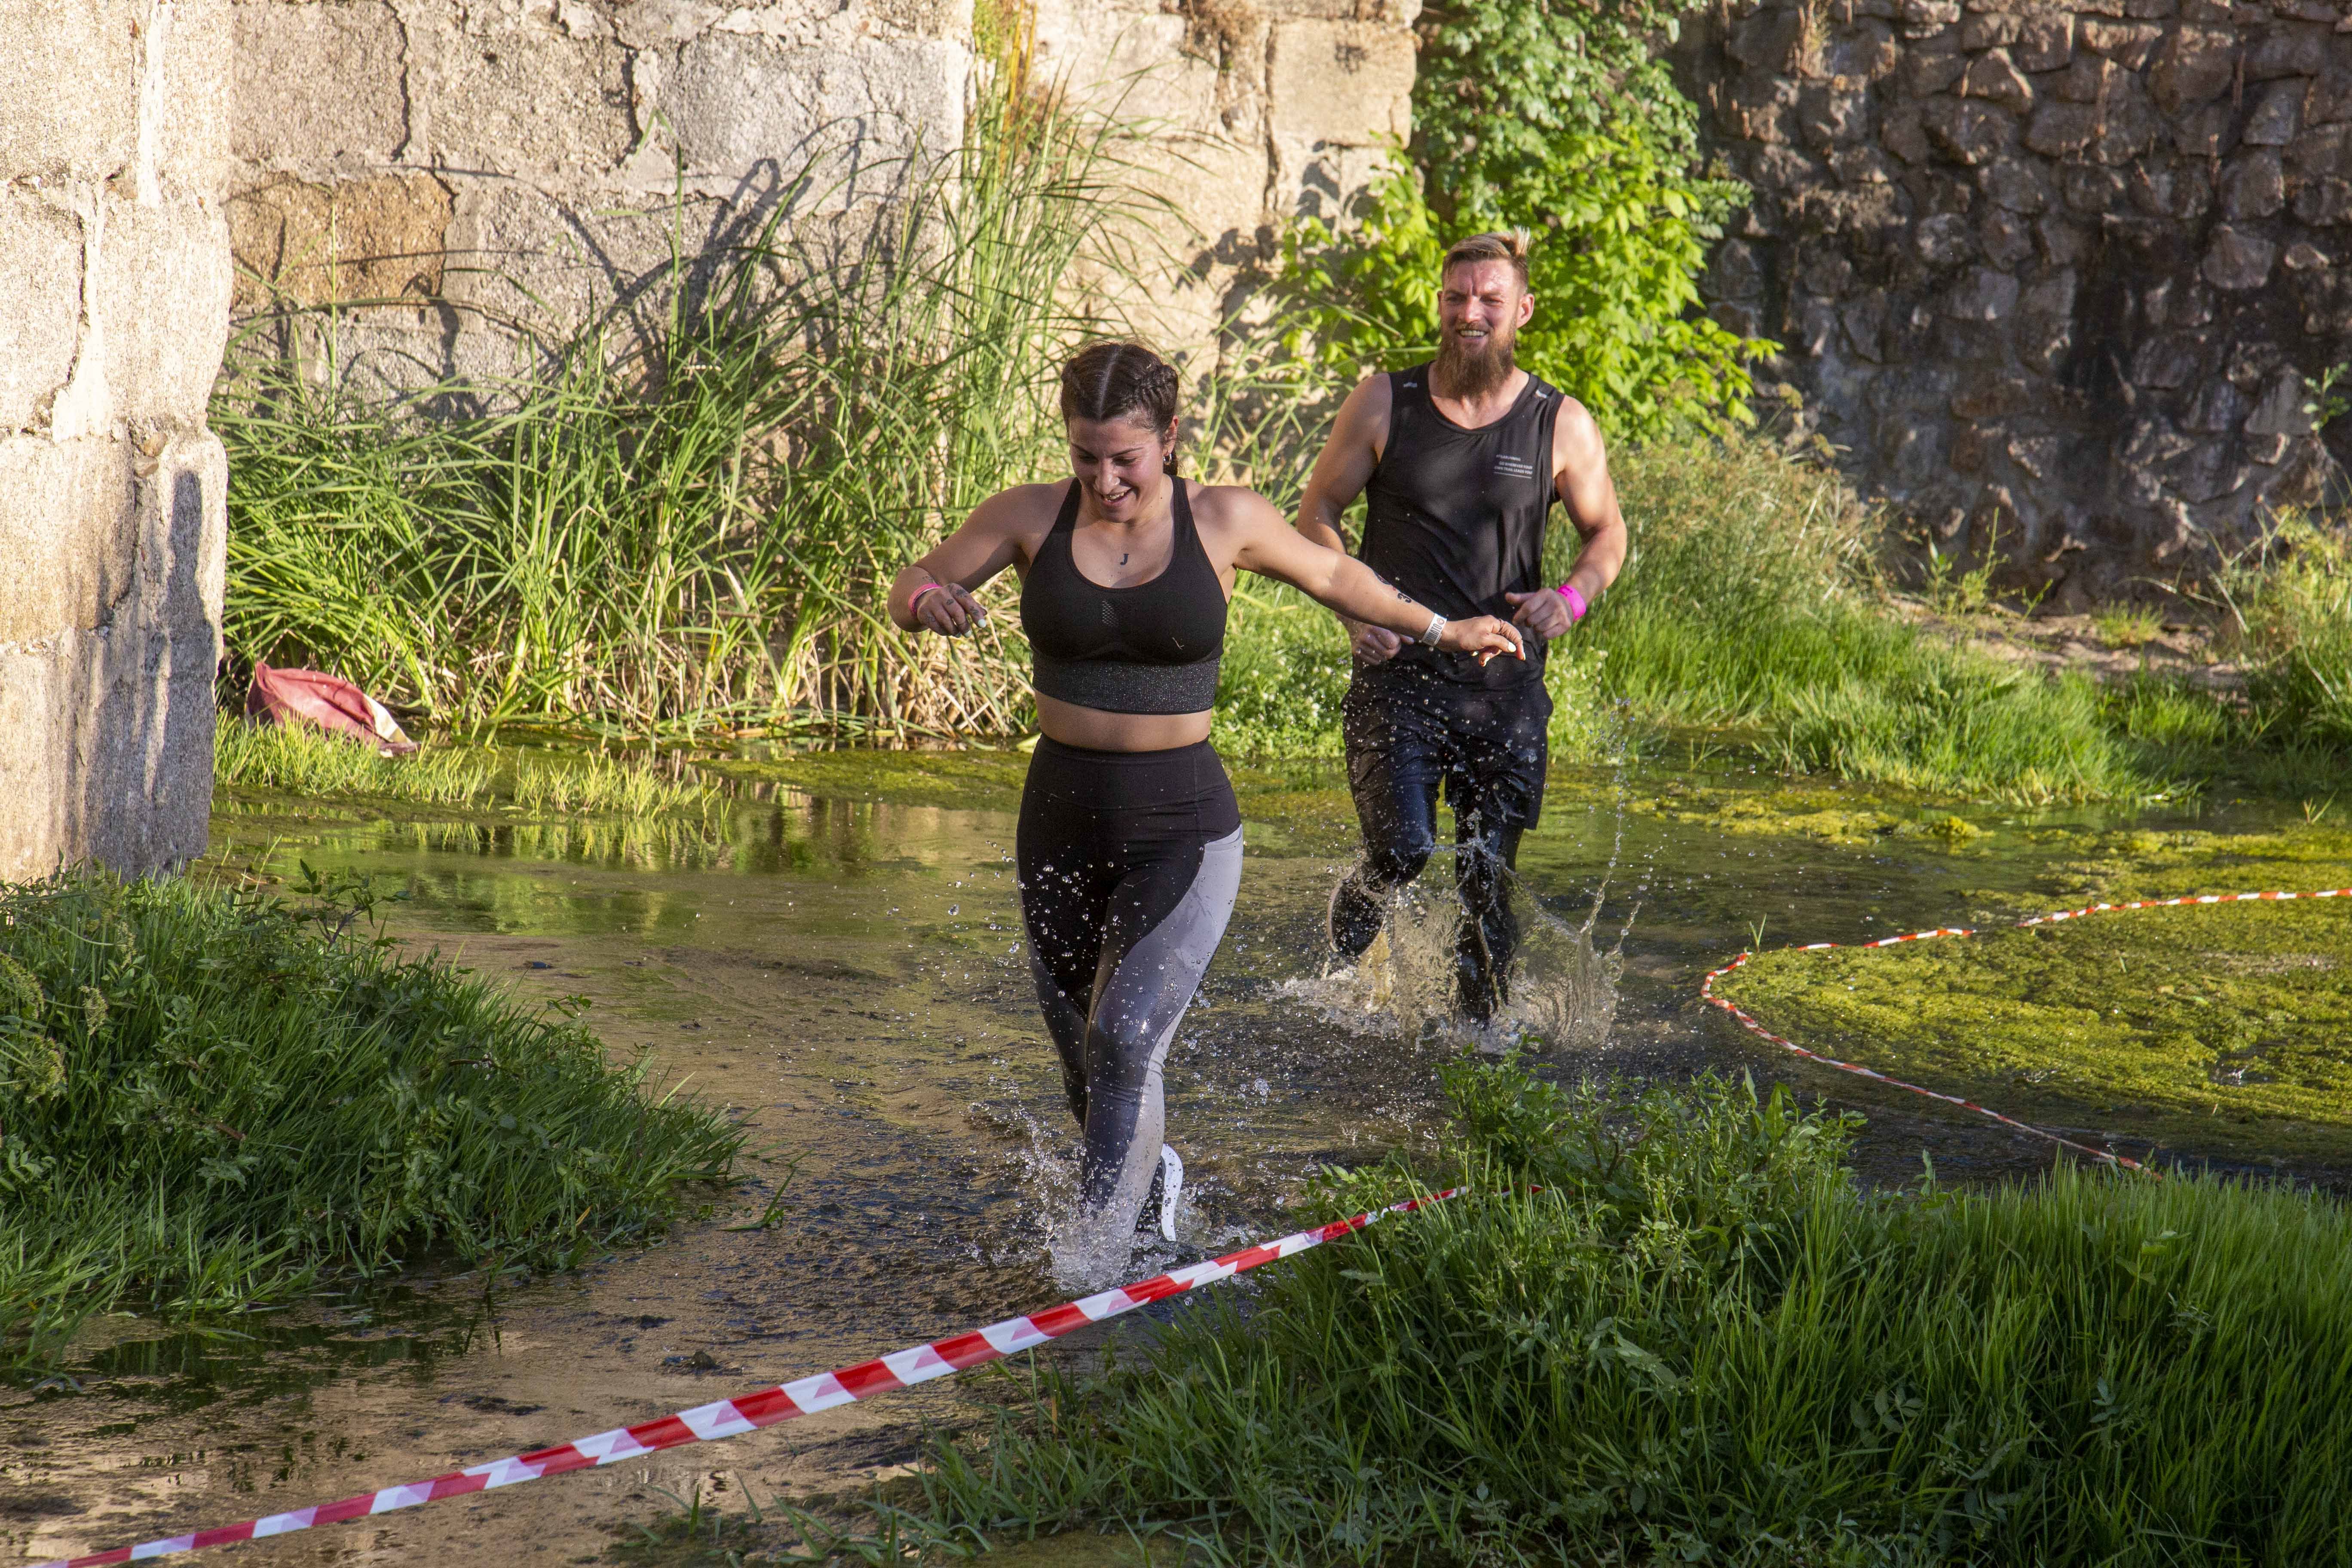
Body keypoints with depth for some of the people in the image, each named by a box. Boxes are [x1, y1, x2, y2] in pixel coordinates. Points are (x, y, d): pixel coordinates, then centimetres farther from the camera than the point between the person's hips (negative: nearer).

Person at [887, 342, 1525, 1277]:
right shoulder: (1031, 517, -2)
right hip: (1061, 821, 3)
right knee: (1085, 1067, 14)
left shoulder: (1226, 522, -4)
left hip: (1182, 827, -3)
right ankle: (1151, 1179, 45)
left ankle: (1097, 1269, -15)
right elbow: (912, 591, 5)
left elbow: (1331, 577, 13)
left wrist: (1442, 631, 24)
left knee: (1124, 1044, -20)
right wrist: (928, 601, -19)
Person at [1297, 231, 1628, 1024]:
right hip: (1397, 671, -1)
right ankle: (1340, 958, 17)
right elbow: (1318, 512, 7)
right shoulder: (1384, 404, 0)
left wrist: (1571, 598, -9)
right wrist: (1352, 609, -9)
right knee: (1404, 848, -16)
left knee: (1487, 877, 4)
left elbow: (1607, 534, 12)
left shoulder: (1562, 426, 1)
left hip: (1506, 688, 1)